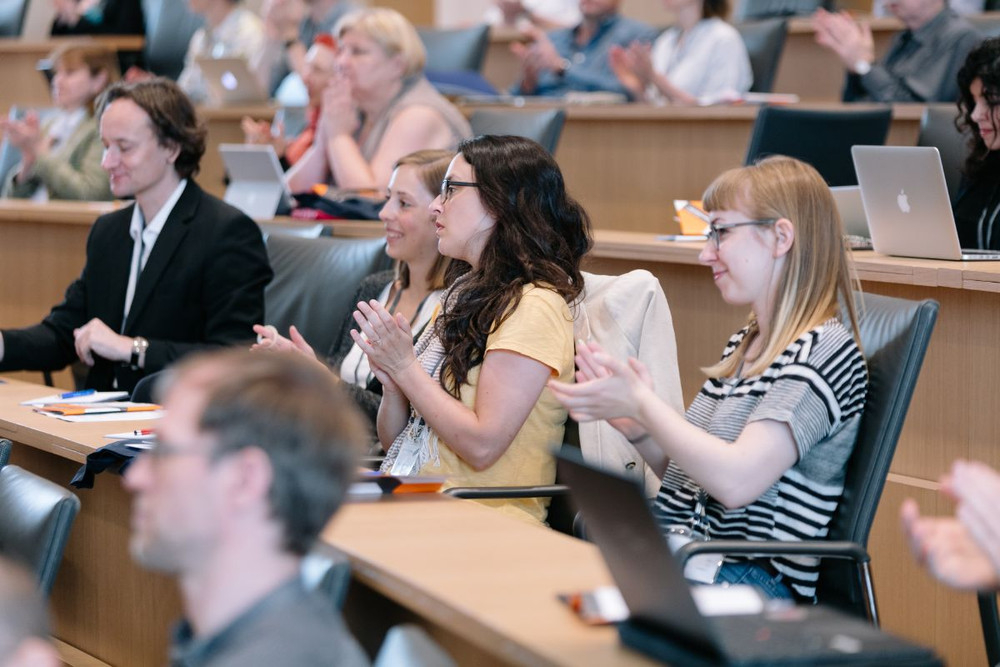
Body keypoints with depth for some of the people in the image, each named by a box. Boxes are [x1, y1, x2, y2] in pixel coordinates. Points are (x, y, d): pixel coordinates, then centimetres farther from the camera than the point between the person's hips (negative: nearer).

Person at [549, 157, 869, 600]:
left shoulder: (825, 349, -10)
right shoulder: (743, 344, 19)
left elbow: (737, 480, -21)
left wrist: (641, 402, -12)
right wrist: (633, 423, 3)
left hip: (752, 578, -8)